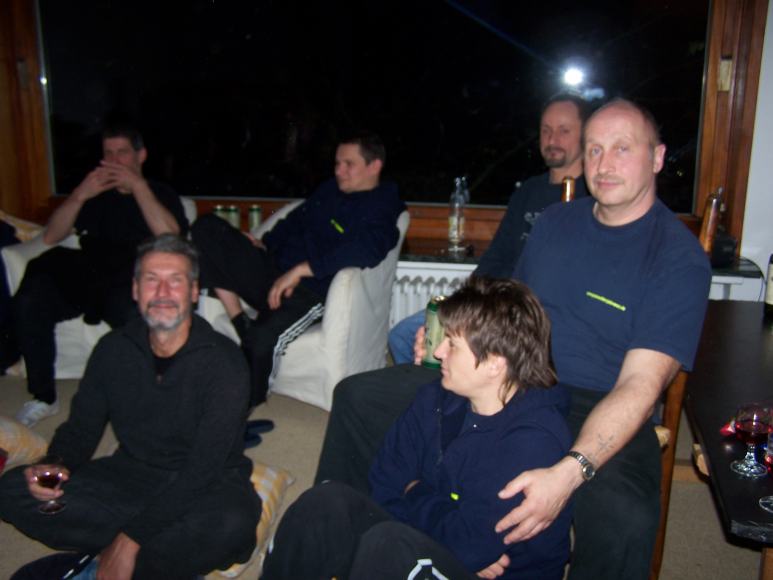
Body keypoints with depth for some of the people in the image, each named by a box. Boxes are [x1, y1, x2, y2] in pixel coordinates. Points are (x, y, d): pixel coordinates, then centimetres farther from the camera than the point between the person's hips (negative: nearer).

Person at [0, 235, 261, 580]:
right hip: (130, 476, 5)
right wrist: (57, 467, -19)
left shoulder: (222, 360, -18)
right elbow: (82, 427, 6)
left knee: (232, 524, -39)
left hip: (205, 487, -4)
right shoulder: (114, 350, -1)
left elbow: (205, 467, -22)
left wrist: (129, 541, -24)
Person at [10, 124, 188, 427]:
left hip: (132, 281, -3)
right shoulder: (94, 194, 25)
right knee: (29, 300, -25)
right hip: (87, 276, 3)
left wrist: (137, 185, -8)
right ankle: (43, 397, -10)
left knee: (128, 308, -39)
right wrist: (80, 195, -2)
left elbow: (171, 237, -6)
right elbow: (50, 237, 12)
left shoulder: (161, 194, 17)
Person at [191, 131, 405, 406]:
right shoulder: (329, 190, 20)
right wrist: (263, 244, 10)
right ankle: (240, 323, -11)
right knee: (207, 227, -4)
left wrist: (299, 270, -28)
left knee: (262, 339, -37)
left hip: (310, 292, -8)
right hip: (273, 271, 8)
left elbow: (364, 250, -25)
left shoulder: (382, 209, -5)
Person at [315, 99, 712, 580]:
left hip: (599, 412, -5)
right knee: (358, 397, 2)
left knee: (624, 523, -39)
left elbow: (639, 386, -20)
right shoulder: (555, 221, 10)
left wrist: (569, 473, -34)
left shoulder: (681, 258, -11)